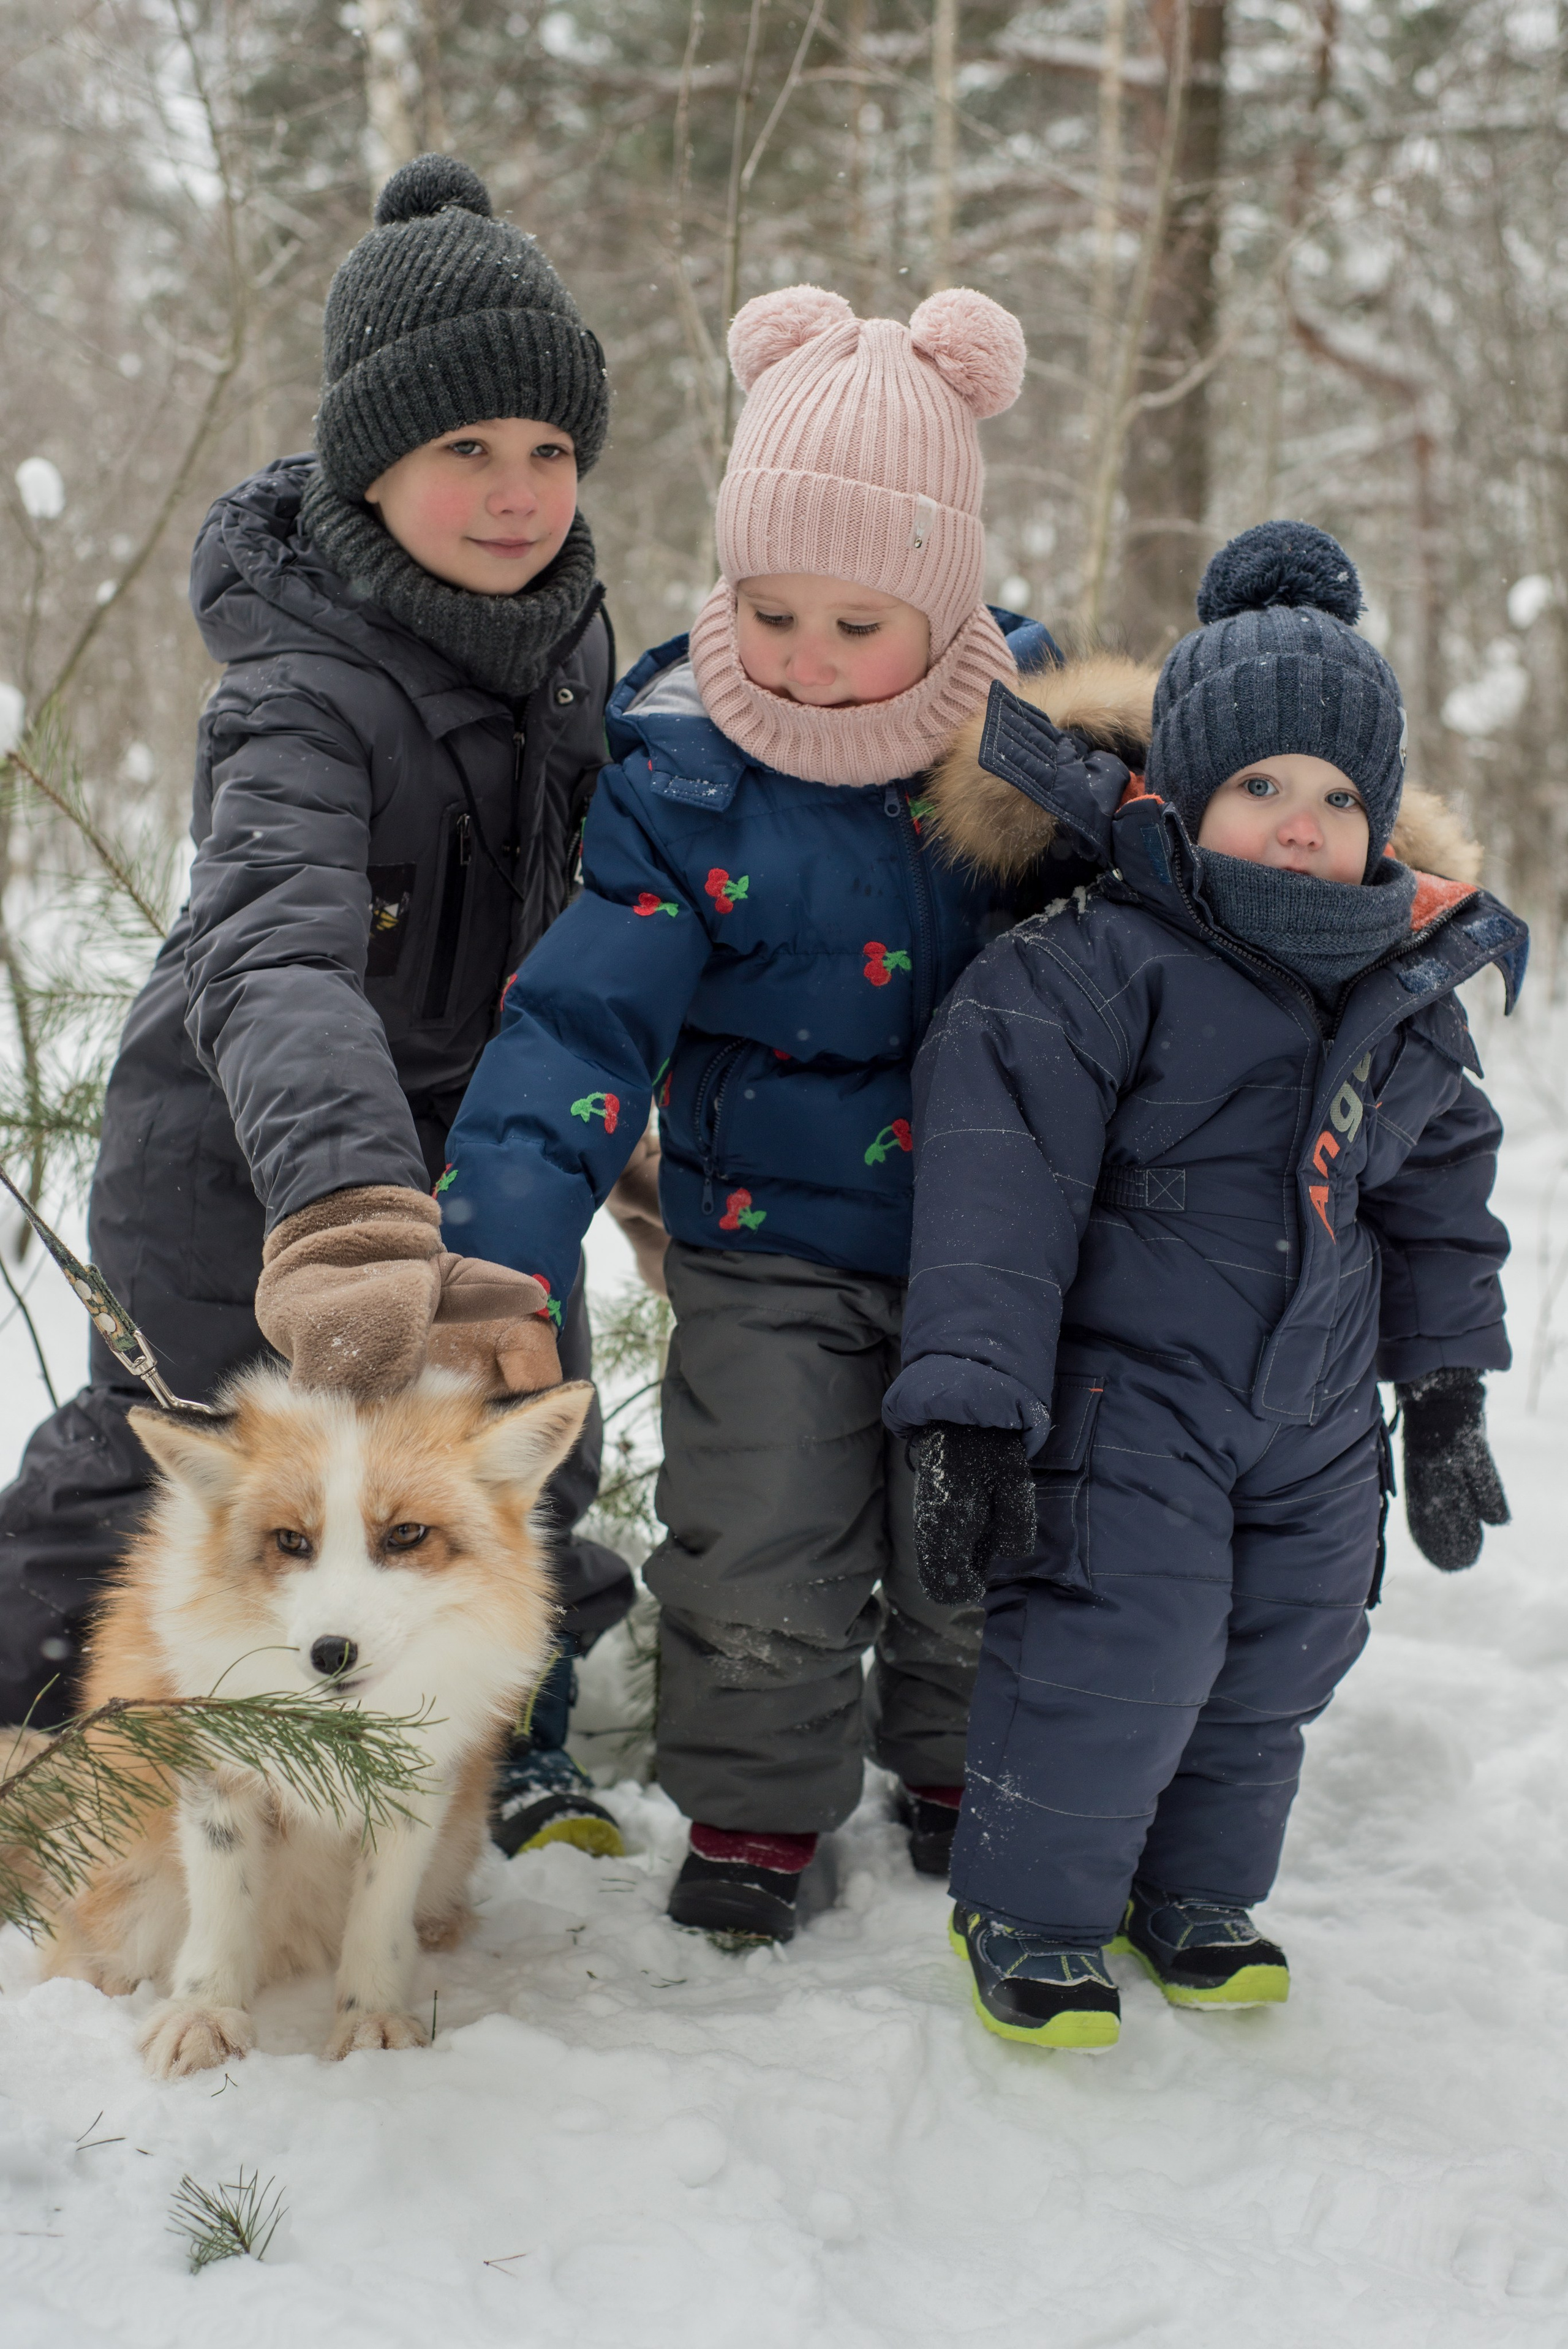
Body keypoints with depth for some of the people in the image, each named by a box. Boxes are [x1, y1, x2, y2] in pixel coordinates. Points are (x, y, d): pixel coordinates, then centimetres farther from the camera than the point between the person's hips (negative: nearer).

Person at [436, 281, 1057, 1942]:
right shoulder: (685, 771, -18)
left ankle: (958, 1762, 41)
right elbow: (586, 1009, -22)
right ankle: (756, 1802, 26)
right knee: (758, 1545, 1)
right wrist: (506, 1231, -34)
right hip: (770, 1242, -2)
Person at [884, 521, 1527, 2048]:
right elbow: (1000, 1187, -19)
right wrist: (969, 1407, -24)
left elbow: (1440, 1197, 17)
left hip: (1318, 1411, 6)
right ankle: (1028, 1908, 13)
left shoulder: (1411, 991, 5)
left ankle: (1197, 1888, 37)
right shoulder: (1092, 965, -15)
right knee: (1119, 1643, -10)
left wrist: (1447, 1393, 18)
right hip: (1127, 1386, -6)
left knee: (1280, 1658, 14)